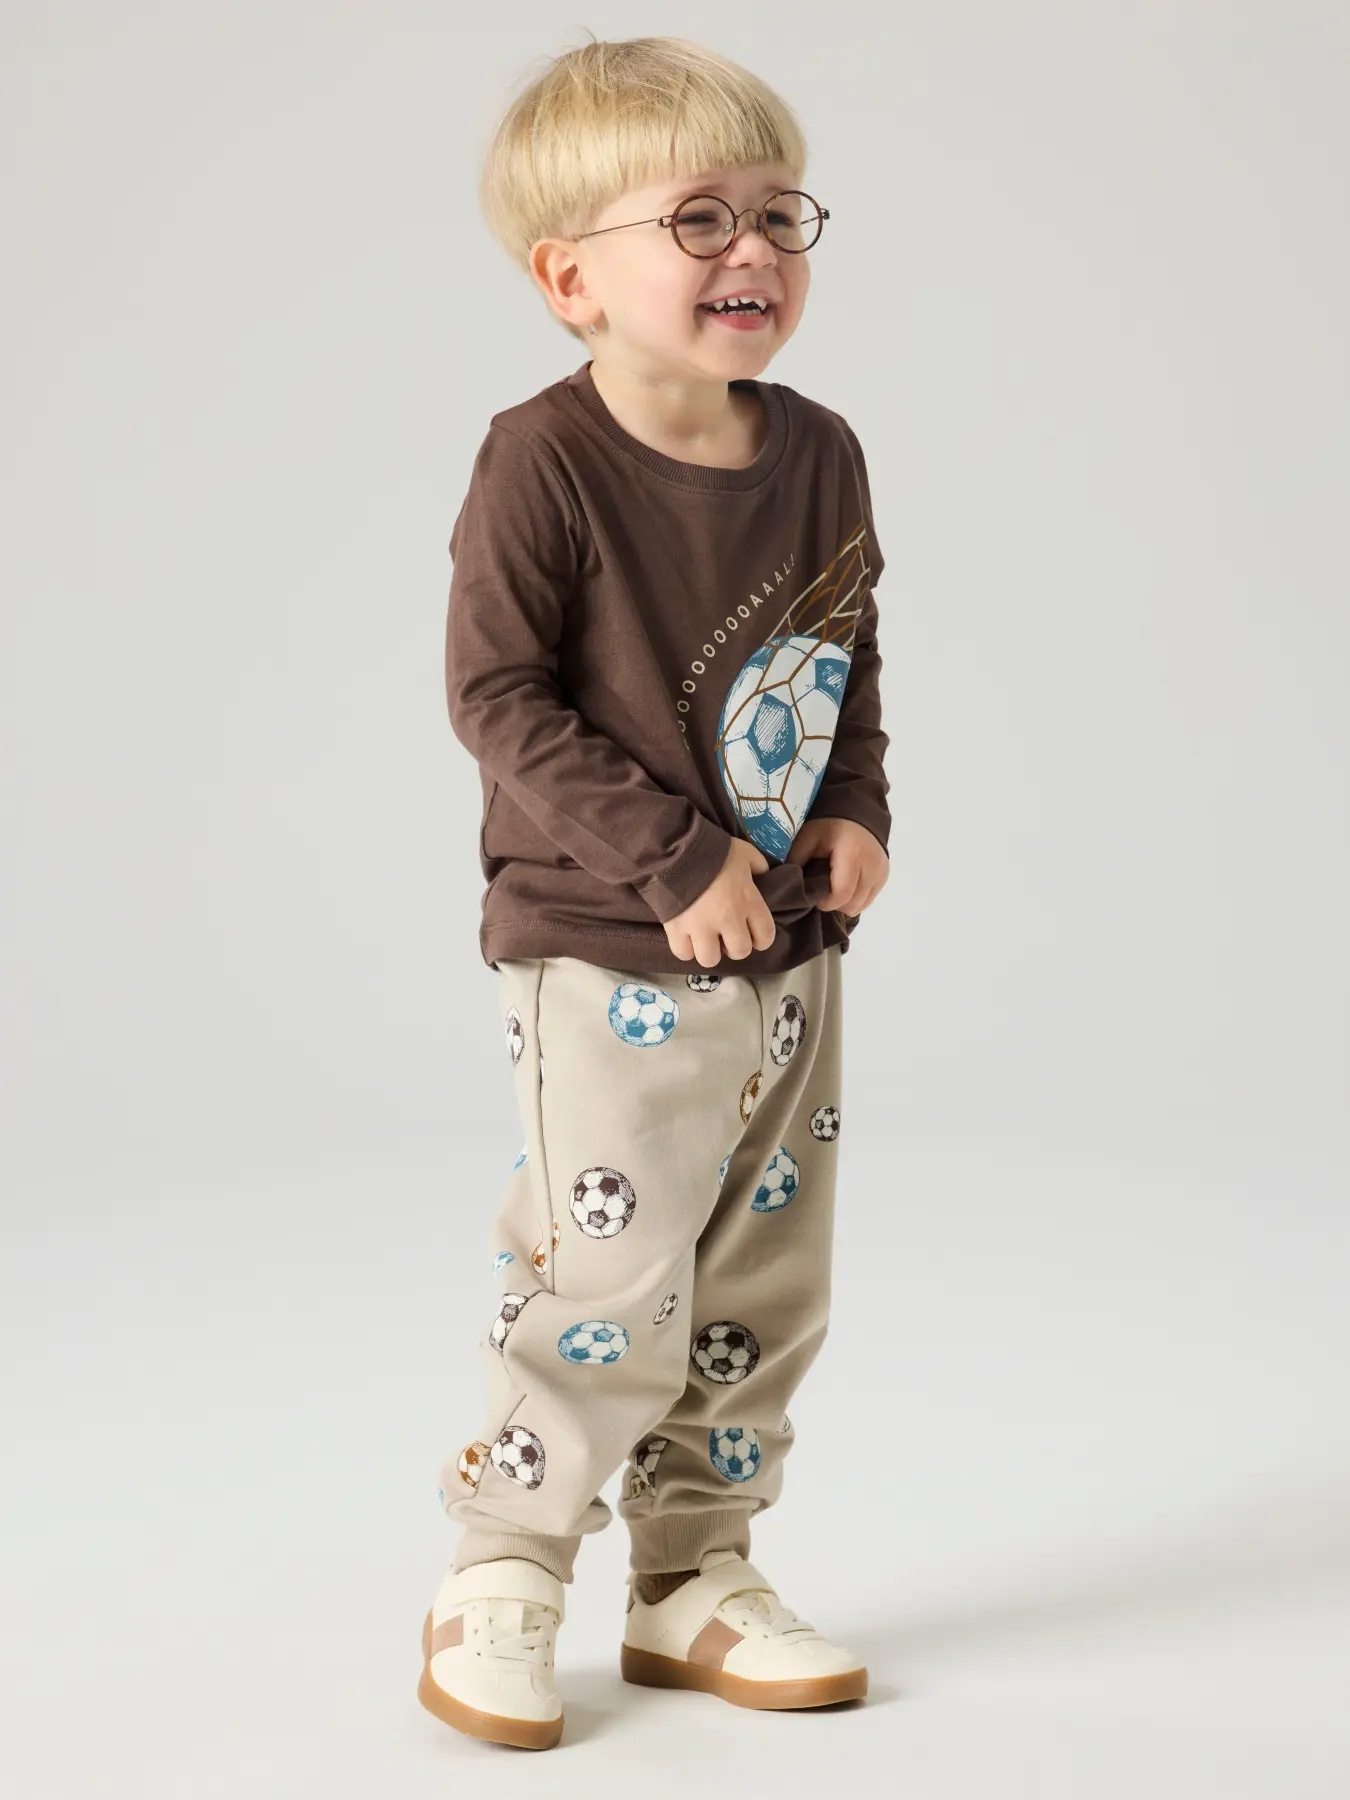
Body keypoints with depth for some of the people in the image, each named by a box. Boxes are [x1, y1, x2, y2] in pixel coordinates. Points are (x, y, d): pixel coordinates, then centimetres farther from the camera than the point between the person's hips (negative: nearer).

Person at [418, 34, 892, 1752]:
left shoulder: (819, 455, 4)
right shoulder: (542, 466, -15)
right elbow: (499, 694, -16)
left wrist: (856, 812, -1)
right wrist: (676, 859, -20)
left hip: (790, 958, 7)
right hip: (606, 962, -6)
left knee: (762, 1291, 13)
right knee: (611, 1288, -6)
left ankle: (696, 1582, 29)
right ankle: (497, 1589, 15)